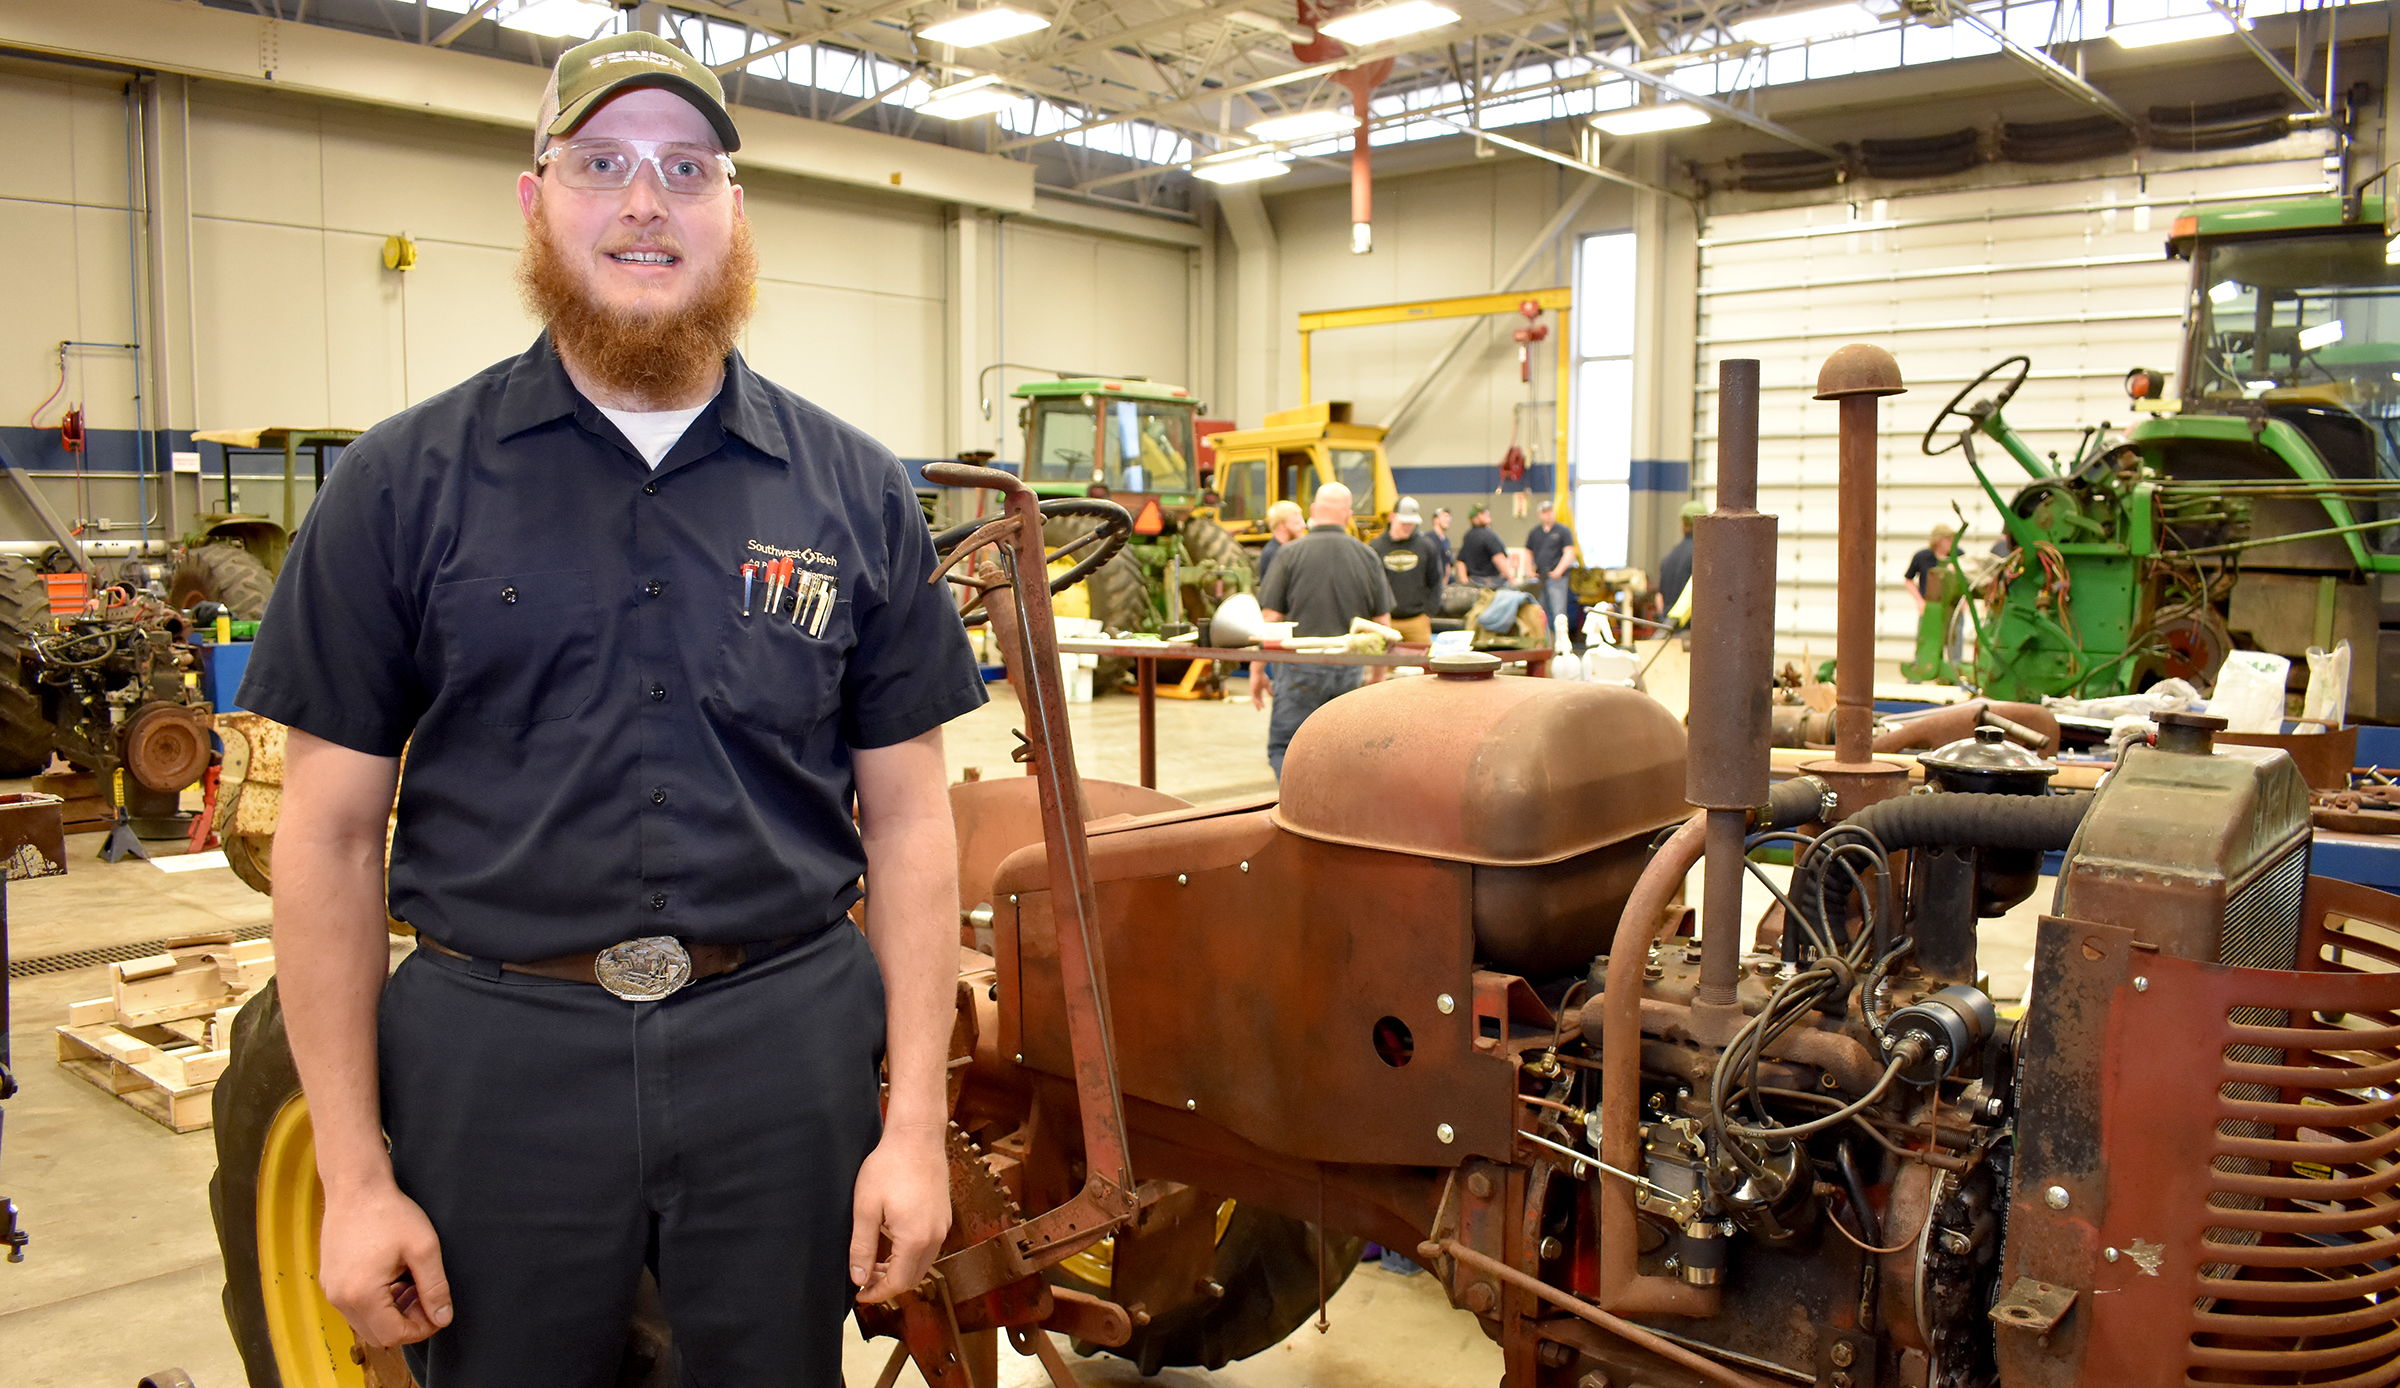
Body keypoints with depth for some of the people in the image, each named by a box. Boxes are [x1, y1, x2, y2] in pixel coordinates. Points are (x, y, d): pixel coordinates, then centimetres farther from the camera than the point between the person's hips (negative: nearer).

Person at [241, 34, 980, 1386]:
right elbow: (333, 839, -1)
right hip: (498, 1056, -1)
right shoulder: (404, 485, -2)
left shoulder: (856, 491, 2)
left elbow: (907, 819, 2)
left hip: (783, 1047, 1)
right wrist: (354, 1173, -3)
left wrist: (917, 1122, -2)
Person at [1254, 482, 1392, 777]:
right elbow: (1383, 621, 8)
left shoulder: (1291, 553, -4)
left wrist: (1257, 672, 2)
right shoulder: (1368, 557, 5)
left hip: (1302, 667, -3)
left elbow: (1270, 618, -6)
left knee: (1282, 747, 2)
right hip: (1349, 670, 4)